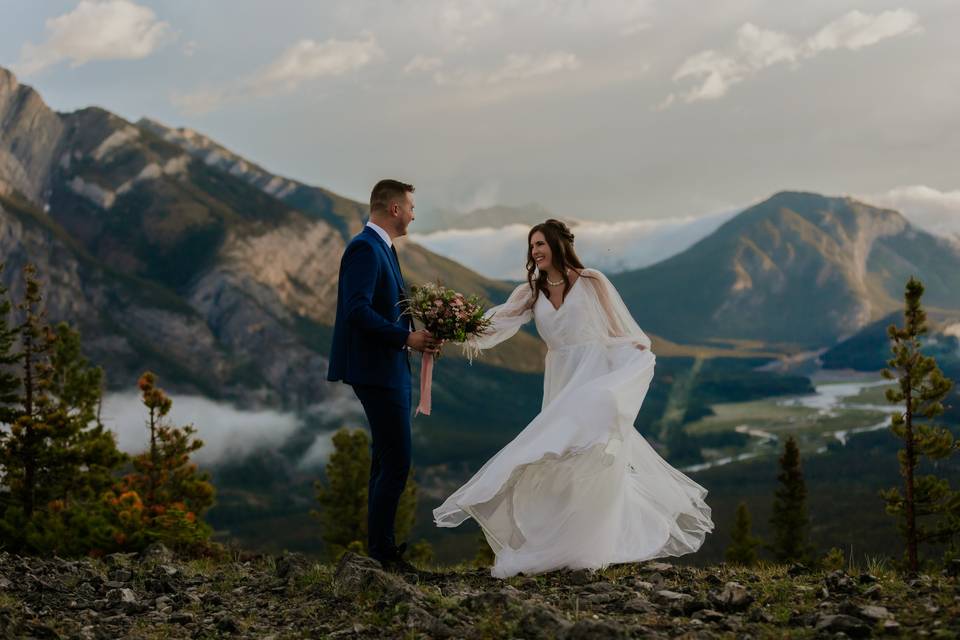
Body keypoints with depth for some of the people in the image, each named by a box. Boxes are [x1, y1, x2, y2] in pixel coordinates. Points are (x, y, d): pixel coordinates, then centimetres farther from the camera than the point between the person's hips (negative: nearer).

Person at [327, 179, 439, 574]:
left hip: (390, 369, 11)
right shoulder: (365, 248, -15)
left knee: (386, 460, 14)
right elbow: (357, 311, -25)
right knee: (397, 460, -9)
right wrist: (406, 337, -21)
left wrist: (417, 327, 5)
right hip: (377, 369, -11)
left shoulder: (381, 248, 17)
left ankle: (381, 547, 20)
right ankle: (380, 550, -3)